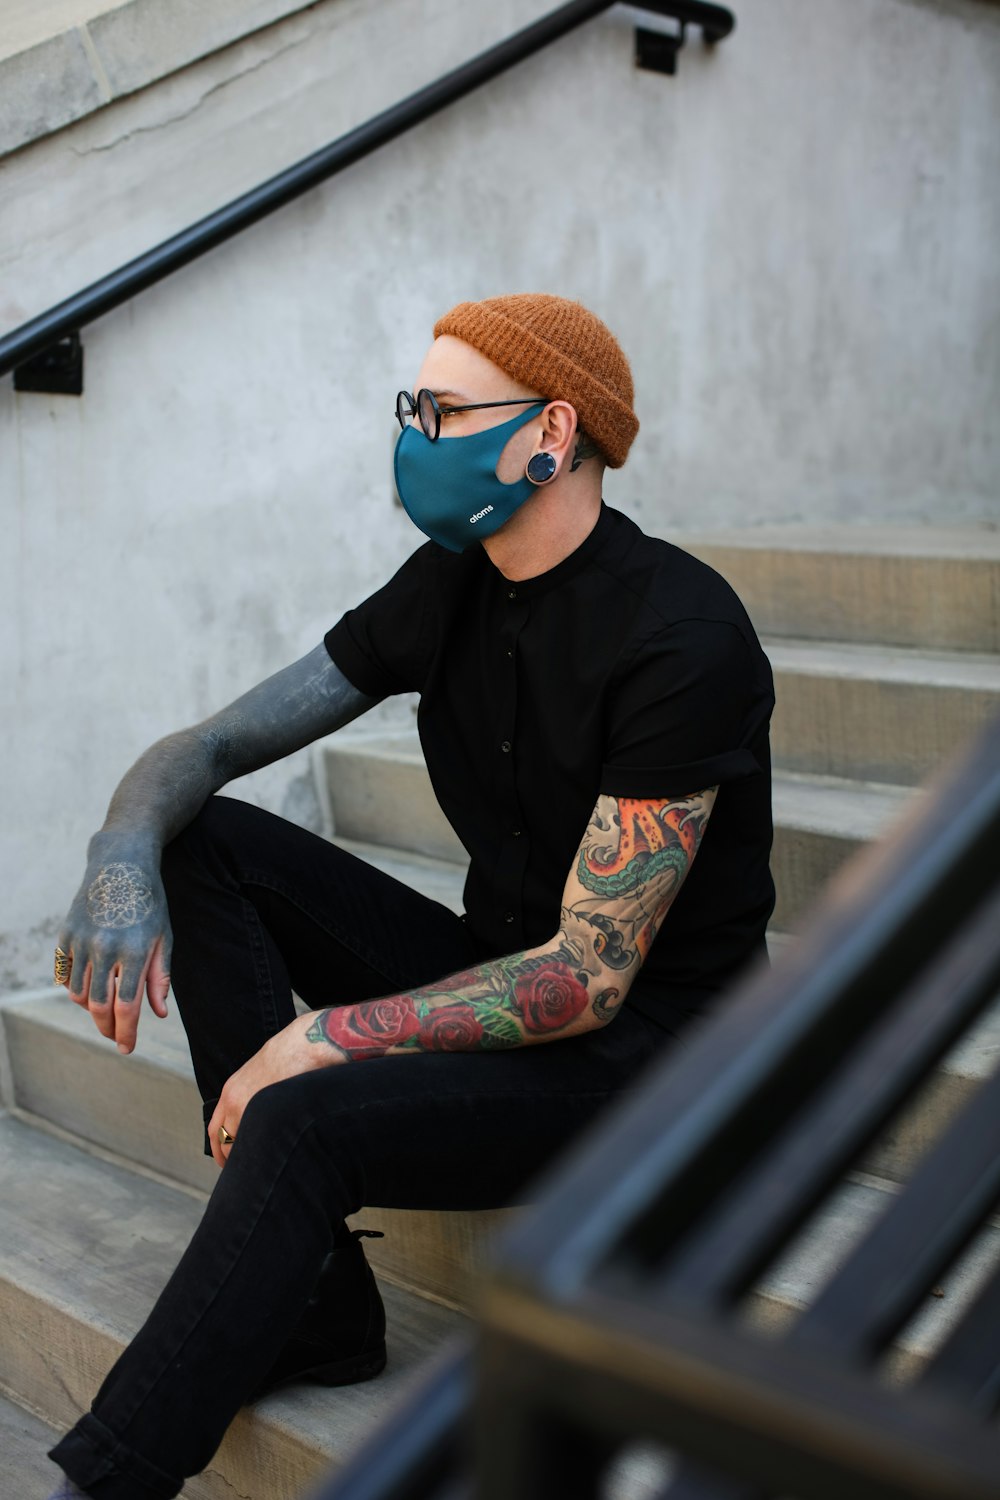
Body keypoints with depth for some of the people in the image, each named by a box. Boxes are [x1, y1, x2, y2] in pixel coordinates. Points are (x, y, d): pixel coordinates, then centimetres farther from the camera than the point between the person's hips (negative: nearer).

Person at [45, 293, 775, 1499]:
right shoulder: (448, 587, 2)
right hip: (500, 976, 8)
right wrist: (122, 855, -21)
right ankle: (311, 1306, -10)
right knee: (206, 845, -8)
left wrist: (331, 1035, -25)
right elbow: (203, 748, 1)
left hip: (638, 1053, -8)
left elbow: (590, 978, -23)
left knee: (304, 1123, -31)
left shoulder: (677, 637, -21)